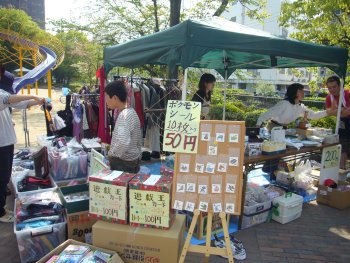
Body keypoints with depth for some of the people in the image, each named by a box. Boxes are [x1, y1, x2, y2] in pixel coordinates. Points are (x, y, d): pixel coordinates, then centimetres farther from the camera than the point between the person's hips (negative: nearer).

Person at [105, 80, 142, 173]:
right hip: (133, 161, 9)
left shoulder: (124, 115, -20)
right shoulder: (131, 112, 8)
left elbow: (123, 143, -33)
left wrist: (111, 153, -17)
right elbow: (137, 140, 16)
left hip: (122, 163, -9)